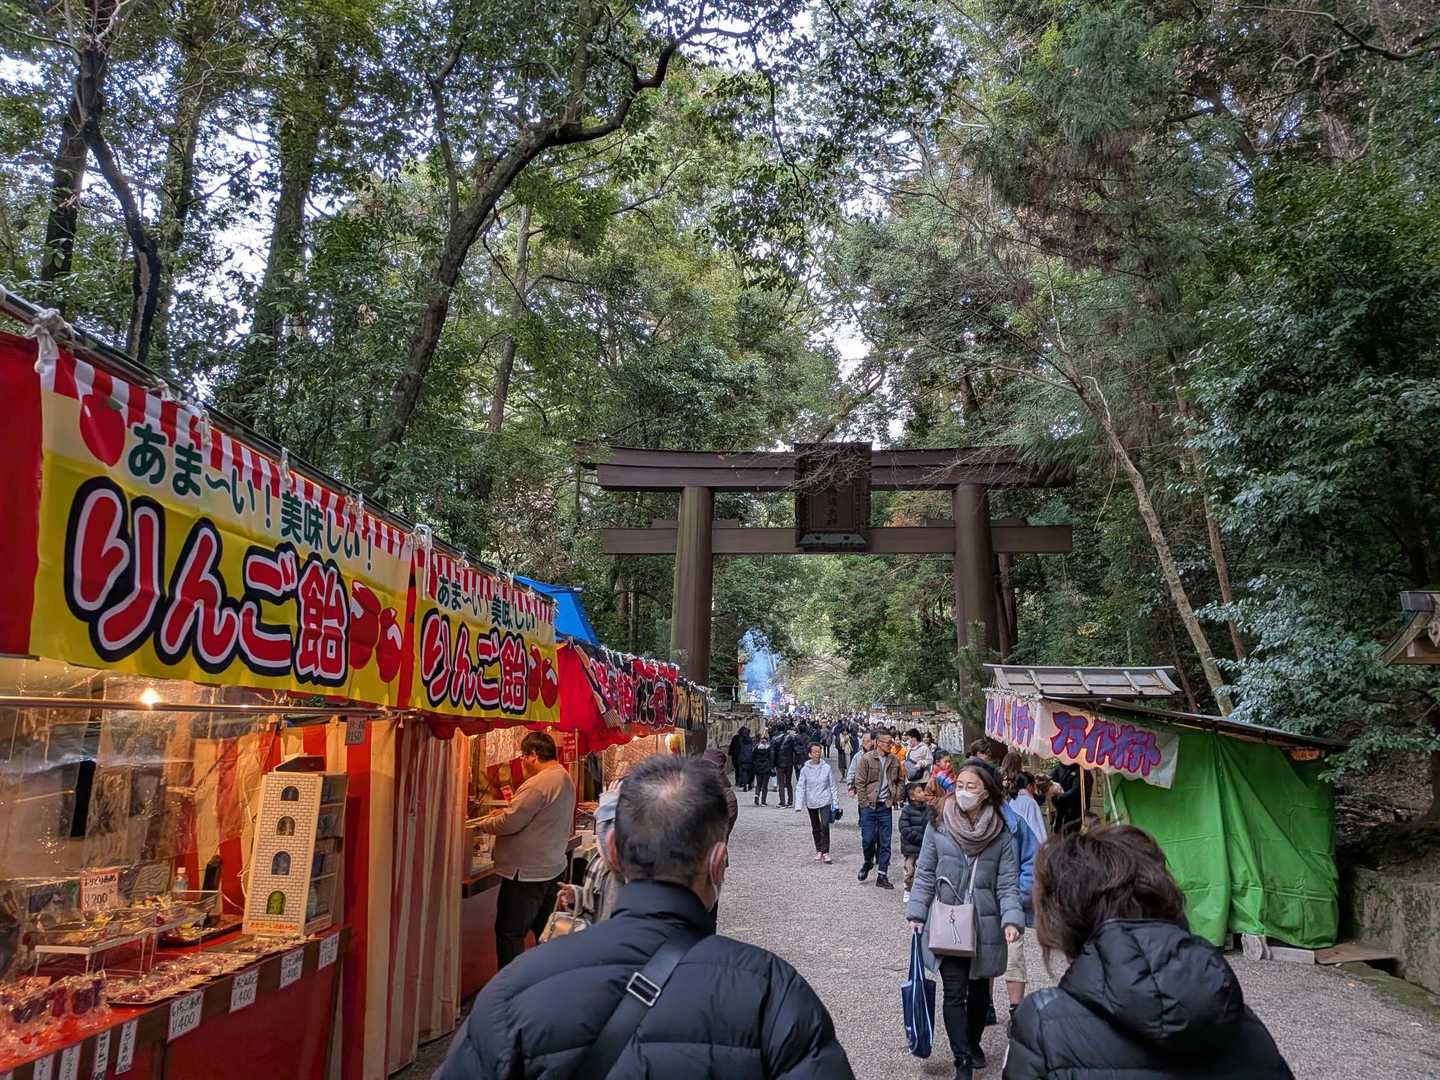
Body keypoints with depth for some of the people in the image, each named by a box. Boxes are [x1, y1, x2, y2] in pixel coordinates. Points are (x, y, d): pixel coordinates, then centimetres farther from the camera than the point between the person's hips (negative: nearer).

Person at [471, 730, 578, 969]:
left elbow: (509, 824, -21)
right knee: (544, 931, 19)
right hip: (552, 868, 10)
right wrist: (506, 812, 9)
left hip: (527, 874, -10)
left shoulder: (539, 783, -23)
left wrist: (481, 825, -4)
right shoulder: (565, 779, 9)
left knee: (509, 934, 2)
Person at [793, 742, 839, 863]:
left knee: (825, 825, -15)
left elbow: (832, 785, 3)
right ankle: (819, 851, 27)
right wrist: (799, 804, -12)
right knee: (815, 828, 12)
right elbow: (800, 787, -4)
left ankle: (825, 851, -6)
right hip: (811, 802, 2)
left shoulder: (826, 767, -5)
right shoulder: (805, 769, -5)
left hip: (825, 801, -2)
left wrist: (835, 801, 2)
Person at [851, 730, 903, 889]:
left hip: (886, 806, 3)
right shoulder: (867, 759, -7)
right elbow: (860, 782, -7)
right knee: (868, 839, -2)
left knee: (885, 842, 5)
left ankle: (882, 875, 13)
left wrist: (897, 798, 5)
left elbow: (899, 781, 16)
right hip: (869, 806, -3)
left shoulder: (894, 760, 6)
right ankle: (868, 862, 29)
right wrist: (864, 803, -10)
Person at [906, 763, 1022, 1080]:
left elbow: (1007, 884, -4)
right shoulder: (938, 828, -7)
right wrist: (917, 913, -8)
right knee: (954, 993, -3)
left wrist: (1012, 920, -18)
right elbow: (925, 875, -1)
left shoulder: (1001, 836, -5)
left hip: (985, 926, 1)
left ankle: (973, 1043, 41)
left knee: (979, 989, 17)